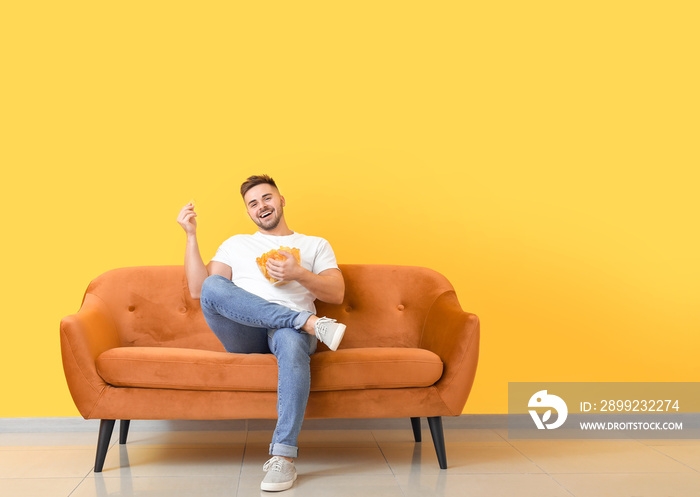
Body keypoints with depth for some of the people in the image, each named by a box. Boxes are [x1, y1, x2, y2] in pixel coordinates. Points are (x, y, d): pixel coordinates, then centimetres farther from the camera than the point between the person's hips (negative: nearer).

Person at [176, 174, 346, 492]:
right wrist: (191, 236, 10)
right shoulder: (235, 245, 28)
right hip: (244, 336, 1)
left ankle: (283, 457, -42)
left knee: (292, 344, -41)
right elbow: (198, 290, 15)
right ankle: (310, 321, -35)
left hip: (290, 331, -1)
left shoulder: (315, 245, 25)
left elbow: (336, 294, 10)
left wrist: (298, 274, -7)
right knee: (214, 287, -31)